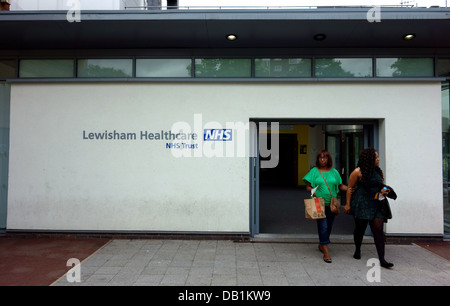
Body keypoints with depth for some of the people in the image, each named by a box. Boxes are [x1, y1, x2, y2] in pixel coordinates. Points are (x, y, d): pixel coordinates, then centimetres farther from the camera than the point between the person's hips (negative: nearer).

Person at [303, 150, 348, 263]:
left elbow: (340, 186, 12)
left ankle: (321, 245, 35)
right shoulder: (314, 171, 1)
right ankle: (326, 252, -3)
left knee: (329, 226, 12)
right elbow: (308, 187, 2)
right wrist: (313, 191, -19)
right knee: (323, 226, -8)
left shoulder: (334, 172, 10)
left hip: (331, 204, 4)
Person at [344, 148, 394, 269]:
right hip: (362, 204, -4)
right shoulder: (358, 172, -8)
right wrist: (348, 204, -8)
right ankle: (357, 250, 36)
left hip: (376, 204, 4)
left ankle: (382, 259, -3)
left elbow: (382, 186, 20)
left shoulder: (378, 171, 9)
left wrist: (384, 192, -3)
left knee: (378, 230, -3)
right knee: (360, 228, 11)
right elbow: (350, 188, -6)